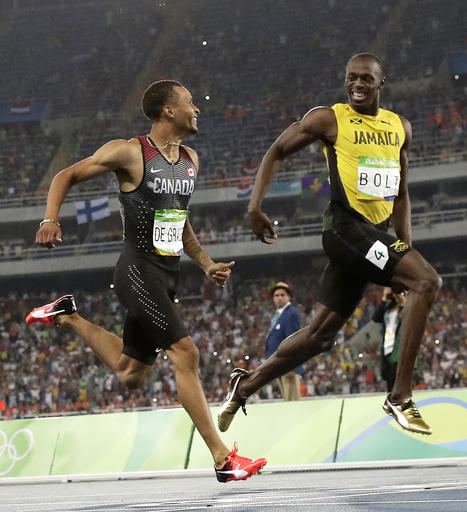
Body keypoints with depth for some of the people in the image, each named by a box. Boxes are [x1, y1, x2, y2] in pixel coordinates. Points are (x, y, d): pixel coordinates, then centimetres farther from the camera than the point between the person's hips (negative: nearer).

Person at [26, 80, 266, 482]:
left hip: (169, 275, 8)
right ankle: (222, 457, -18)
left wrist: (206, 264, 16)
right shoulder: (129, 153, -10)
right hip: (139, 271, -8)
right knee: (185, 352, -19)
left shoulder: (191, 160, 12)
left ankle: (68, 317, 37)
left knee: (130, 374, 16)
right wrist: (50, 220, -18)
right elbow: (66, 177, -2)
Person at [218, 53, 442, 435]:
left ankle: (245, 387, 24)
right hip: (346, 226, -7)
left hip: (378, 233, 7)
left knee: (321, 336, 8)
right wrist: (255, 205, -6)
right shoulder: (329, 119, -2)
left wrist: (406, 246, 16)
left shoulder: (400, 128, 15)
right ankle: (400, 397, -23)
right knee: (428, 280, -24)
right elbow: (278, 151, 5)